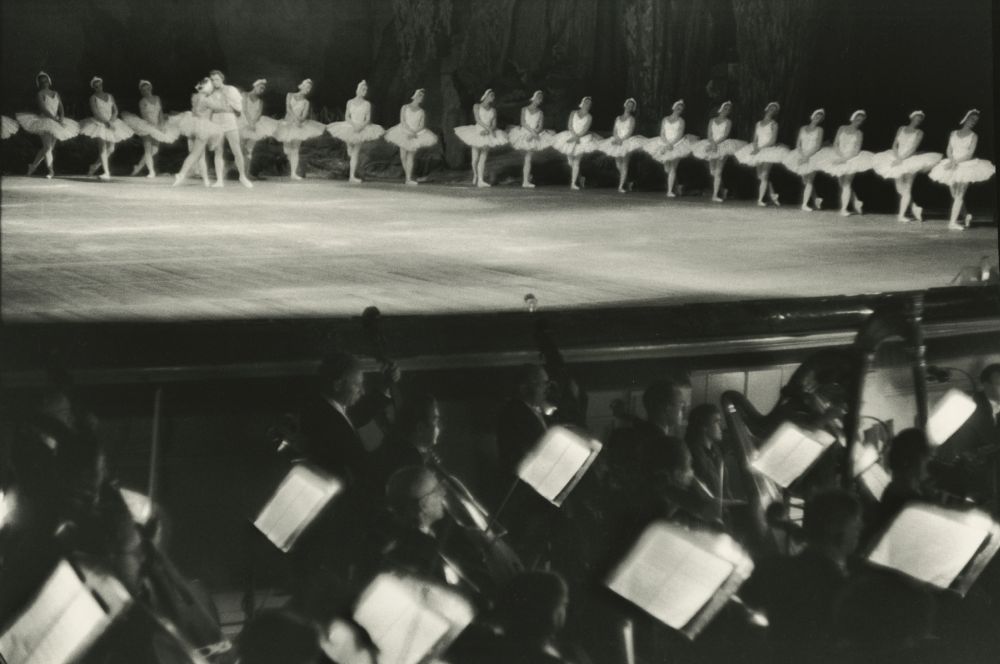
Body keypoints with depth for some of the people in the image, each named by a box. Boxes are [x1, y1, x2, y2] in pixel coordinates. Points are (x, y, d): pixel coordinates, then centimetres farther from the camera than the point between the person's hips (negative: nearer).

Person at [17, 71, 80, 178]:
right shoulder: (40, 94, -2)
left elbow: (61, 108, 10)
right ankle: (51, 170, -11)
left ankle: (33, 165, 22)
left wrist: (61, 118, -10)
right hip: (45, 121, -6)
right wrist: (55, 118, -22)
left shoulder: (56, 94, 15)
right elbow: (43, 109, -13)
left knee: (48, 147, 7)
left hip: (55, 123, 6)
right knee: (47, 146, -14)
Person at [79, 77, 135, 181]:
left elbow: (115, 110, 8)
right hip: (99, 124, -5)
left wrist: (112, 120, -11)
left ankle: (95, 165, 24)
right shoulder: (93, 98, -2)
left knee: (111, 149, 3)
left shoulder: (110, 97, 11)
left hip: (111, 124, 5)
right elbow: (95, 112, -12)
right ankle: (107, 173, -17)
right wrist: (106, 122, -21)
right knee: (102, 148, -14)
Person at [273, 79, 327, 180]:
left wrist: (300, 120, -29)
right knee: (288, 150, 2)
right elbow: (288, 108, -8)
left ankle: (294, 173, -17)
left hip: (298, 126, -1)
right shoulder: (290, 95, 6)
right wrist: (295, 118, -22)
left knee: (295, 150, -10)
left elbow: (304, 115, -7)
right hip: (288, 124, 1)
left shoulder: (306, 102, 5)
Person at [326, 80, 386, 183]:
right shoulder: (350, 102, 3)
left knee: (355, 153, -6)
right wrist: (353, 125, -18)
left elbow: (368, 119, -2)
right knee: (350, 152, 7)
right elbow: (347, 116, 0)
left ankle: (352, 176, -6)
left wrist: (361, 126, -20)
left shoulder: (367, 104, 0)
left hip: (362, 129, -1)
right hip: (350, 127, 1)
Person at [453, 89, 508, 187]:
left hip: (488, 135, 2)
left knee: (483, 159, -2)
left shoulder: (493, 110, 9)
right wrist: (488, 128, -20)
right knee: (475, 158, -1)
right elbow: (478, 120, -10)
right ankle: (475, 175, 25)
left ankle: (481, 180, -3)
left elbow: (494, 124, 3)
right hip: (478, 132, -2)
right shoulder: (477, 106, 0)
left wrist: (487, 131, -16)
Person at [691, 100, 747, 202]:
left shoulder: (728, 122, 4)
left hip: (722, 145, -3)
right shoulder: (712, 121, 10)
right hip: (712, 145, 3)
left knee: (718, 172, -9)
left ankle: (715, 195, -13)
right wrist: (713, 143, -19)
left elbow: (725, 135, -7)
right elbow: (709, 134, 0)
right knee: (712, 171, 4)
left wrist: (716, 143, -20)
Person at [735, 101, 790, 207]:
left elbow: (773, 141, -9)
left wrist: (760, 149, -16)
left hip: (769, 151, -5)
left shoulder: (773, 124, -1)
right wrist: (755, 148, -13)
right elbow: (755, 140, 8)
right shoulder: (758, 124, 12)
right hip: (758, 153, 5)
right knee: (761, 176, 4)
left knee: (764, 176, -13)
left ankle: (760, 199, -13)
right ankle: (772, 194, 18)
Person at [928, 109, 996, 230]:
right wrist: (952, 161, -16)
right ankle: (967, 215, 23)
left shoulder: (973, 136, 3)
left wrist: (957, 162, -19)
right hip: (952, 167, 3)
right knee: (954, 196, 3)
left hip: (966, 166, -3)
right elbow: (949, 151, 4)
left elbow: (970, 153, -7)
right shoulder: (953, 134, 10)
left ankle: (953, 222, -15)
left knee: (959, 195, -11)